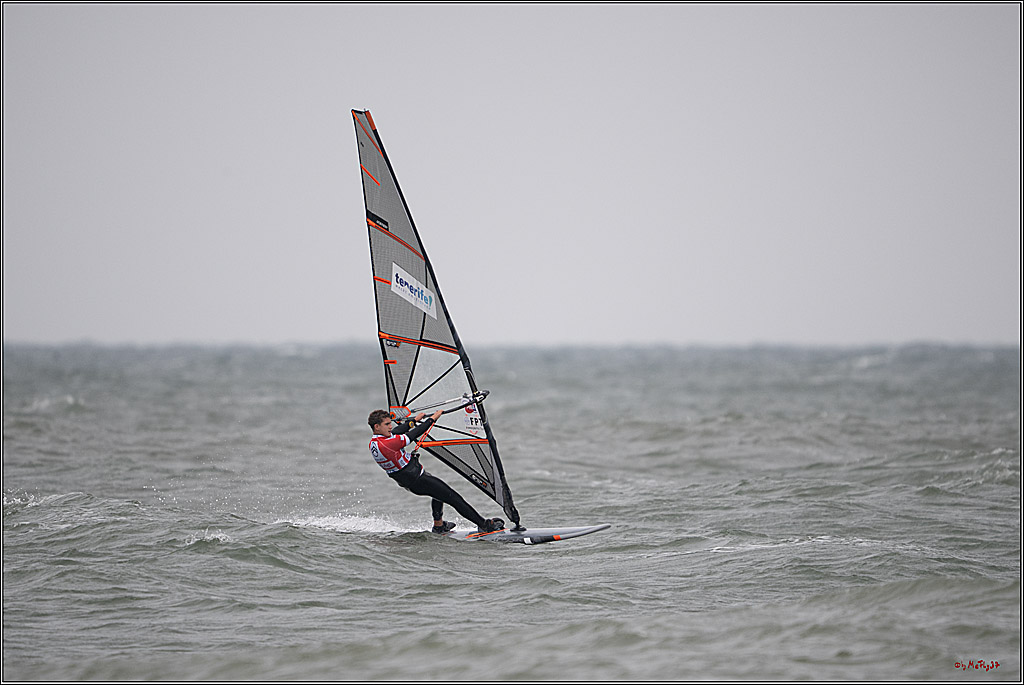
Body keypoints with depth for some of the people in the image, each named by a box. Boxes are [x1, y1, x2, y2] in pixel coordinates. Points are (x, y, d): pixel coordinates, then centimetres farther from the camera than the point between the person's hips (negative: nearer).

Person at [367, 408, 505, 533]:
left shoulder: (373, 443, 0)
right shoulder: (386, 444, -29)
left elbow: (395, 432, 16)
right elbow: (412, 435, -21)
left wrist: (415, 420, 28)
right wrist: (432, 419, -9)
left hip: (407, 481, 10)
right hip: (417, 481, -10)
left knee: (439, 489, 33)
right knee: (454, 498, -4)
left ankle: (438, 525, 37)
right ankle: (484, 525, -1)